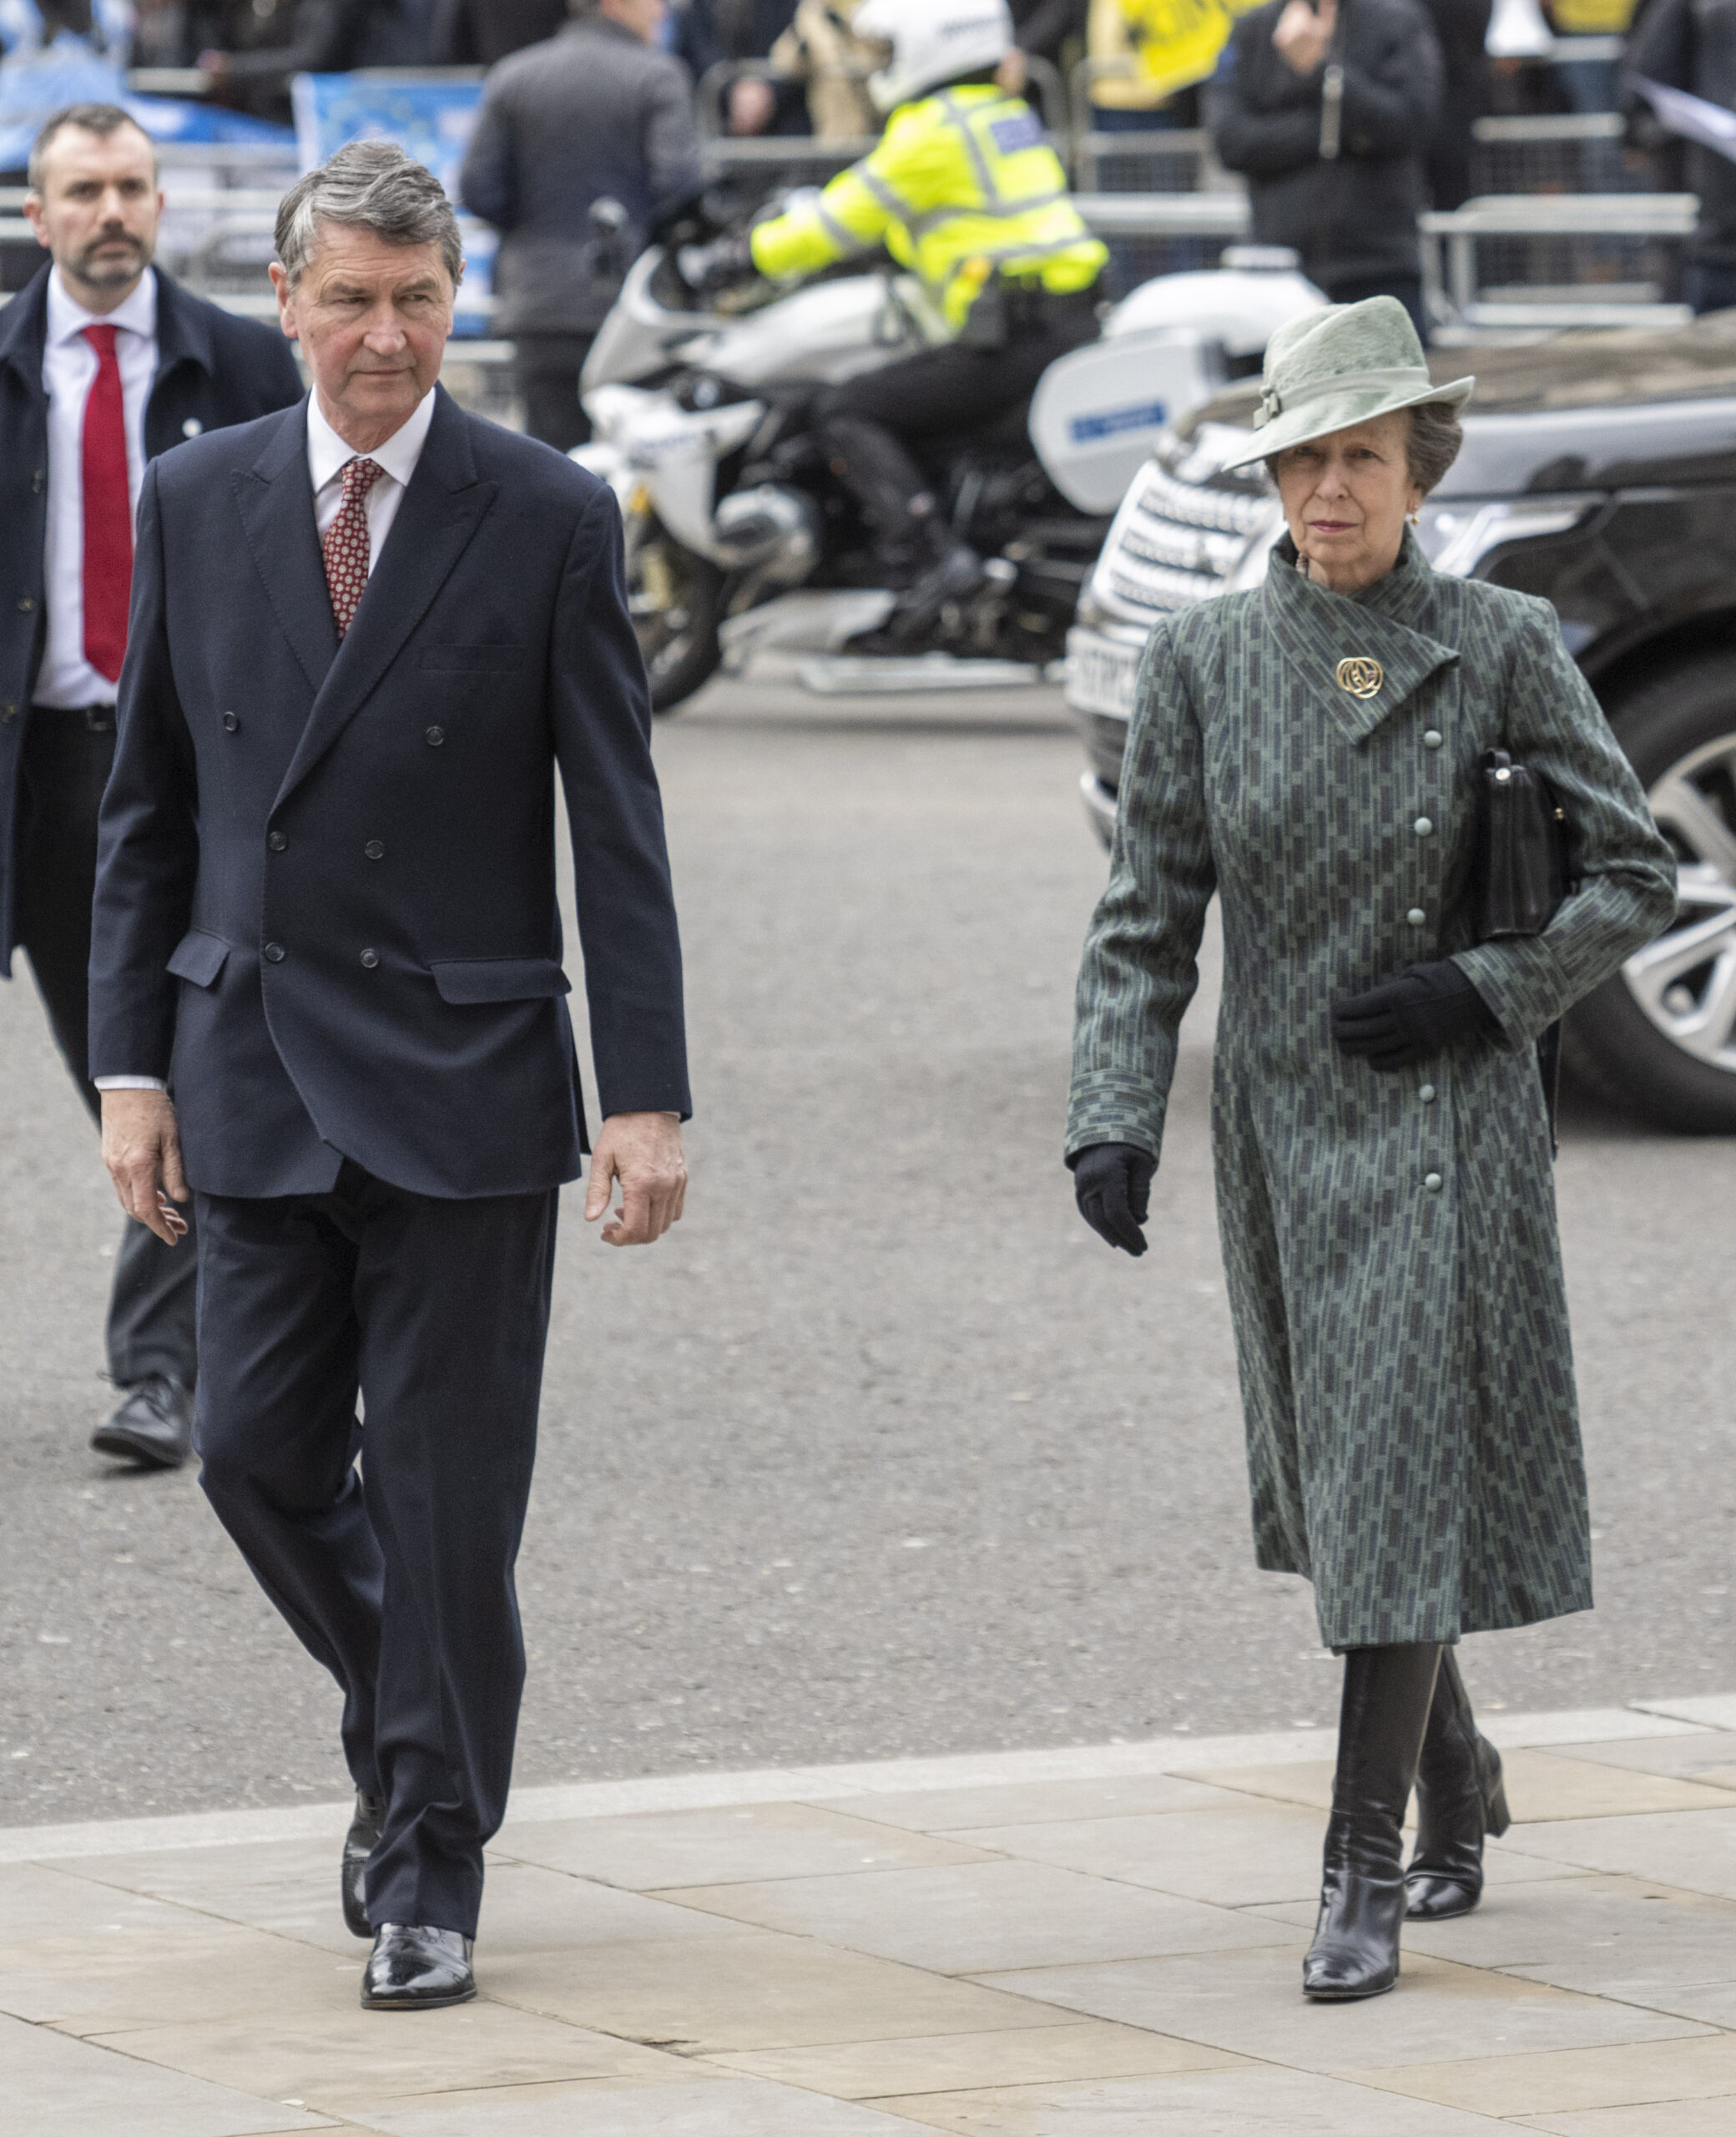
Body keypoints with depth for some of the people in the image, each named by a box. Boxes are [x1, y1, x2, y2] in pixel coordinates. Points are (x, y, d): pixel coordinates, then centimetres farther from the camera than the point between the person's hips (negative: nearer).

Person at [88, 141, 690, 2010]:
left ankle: (431, 1872, 10)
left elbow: (618, 830, -3)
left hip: (466, 1078, -3)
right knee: (257, 1451, 3)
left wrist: (646, 1098, -9)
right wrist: (131, 1065, 4)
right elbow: (147, 807, 10)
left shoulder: (549, 519, -3)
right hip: (256, 1067, 3)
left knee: (445, 1490, -1)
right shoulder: (197, 503, 5)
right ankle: (415, 1727, 29)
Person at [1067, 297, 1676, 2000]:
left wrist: (1481, 992, -10)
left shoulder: (1500, 648, -4)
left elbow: (1636, 873, 2)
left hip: (1444, 1122, -3)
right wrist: (1113, 1121, -8)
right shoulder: (1204, 662, 2)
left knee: (1403, 1473, -10)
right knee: (1334, 1471, 14)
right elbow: (1145, 916, 2)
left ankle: (1365, 1869, -9)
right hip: (1281, 1120, 3)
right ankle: (1457, 1780, 37)